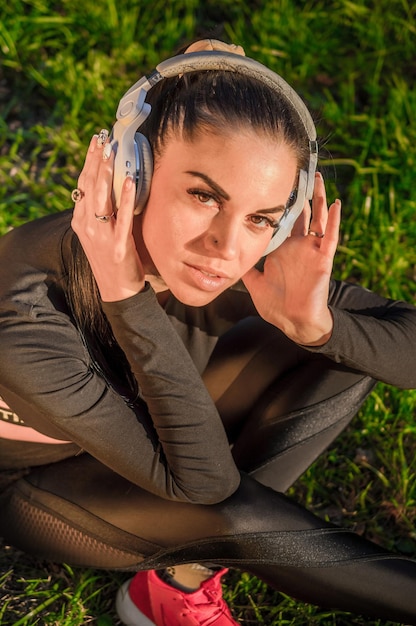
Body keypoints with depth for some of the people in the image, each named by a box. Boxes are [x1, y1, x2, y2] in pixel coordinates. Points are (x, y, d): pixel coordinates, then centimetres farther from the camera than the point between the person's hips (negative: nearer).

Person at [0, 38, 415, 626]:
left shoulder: (238, 262, -26)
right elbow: (200, 479, -34)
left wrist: (315, 324, -39)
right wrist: (128, 300, -44)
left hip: (149, 427, 5)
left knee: (351, 351, -14)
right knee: (235, 516, -34)